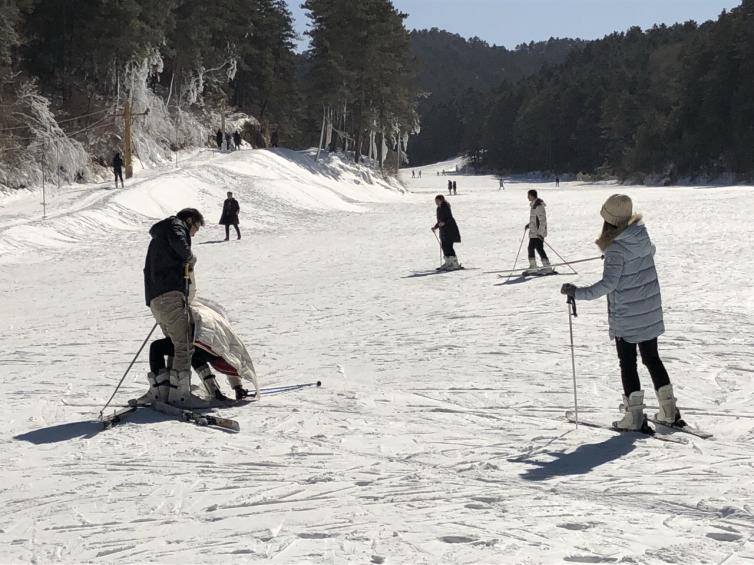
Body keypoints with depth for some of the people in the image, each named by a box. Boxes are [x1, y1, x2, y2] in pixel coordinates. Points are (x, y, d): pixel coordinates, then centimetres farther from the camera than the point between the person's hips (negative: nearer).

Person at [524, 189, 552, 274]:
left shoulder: (538, 206, -19)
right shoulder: (533, 205, 13)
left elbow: (543, 220, -22)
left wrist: (540, 232, -24)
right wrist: (529, 225, 19)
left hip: (538, 232, -10)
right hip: (533, 232, 10)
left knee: (539, 248, -9)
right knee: (531, 248, 12)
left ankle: (547, 267, -4)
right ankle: (533, 267, 20)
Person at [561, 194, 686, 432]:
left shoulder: (616, 247, -21)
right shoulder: (642, 235, 0)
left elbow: (608, 283, -27)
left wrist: (578, 292, -21)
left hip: (626, 316, -7)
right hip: (650, 310, 7)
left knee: (628, 363, 5)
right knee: (652, 358, 17)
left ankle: (635, 416, 5)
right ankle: (669, 412, 20)